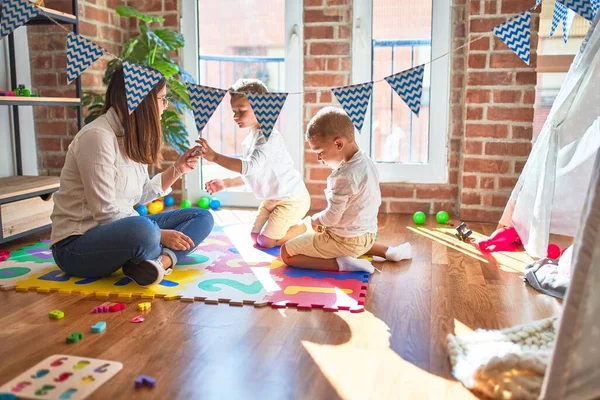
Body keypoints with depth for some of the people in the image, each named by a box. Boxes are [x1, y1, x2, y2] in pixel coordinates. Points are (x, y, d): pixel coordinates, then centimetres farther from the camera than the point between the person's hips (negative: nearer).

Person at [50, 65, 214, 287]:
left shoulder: (133, 137, 9)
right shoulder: (97, 136, -18)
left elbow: (141, 195, 14)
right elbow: (104, 212, -22)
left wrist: (177, 169, 6)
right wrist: (159, 235, -22)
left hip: (121, 231, 10)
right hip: (77, 244, -9)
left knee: (201, 217, 1)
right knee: (143, 230, -42)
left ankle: (162, 259, -26)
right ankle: (165, 256, -10)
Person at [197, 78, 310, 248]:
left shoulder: (269, 136, -25)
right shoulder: (250, 139, 5)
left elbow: (250, 167, -40)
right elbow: (249, 175, 13)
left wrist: (215, 157, -42)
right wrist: (225, 183, 3)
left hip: (292, 198, -9)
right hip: (271, 199, 9)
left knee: (266, 241, -6)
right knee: (255, 236, 15)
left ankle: (306, 227, 11)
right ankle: (295, 225, 26)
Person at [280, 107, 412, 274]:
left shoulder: (344, 177, -27)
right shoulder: (368, 162, 0)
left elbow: (332, 217, -23)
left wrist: (316, 219, 0)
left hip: (345, 241, -8)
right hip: (367, 236, 9)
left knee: (286, 253, -5)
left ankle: (340, 264, -15)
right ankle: (387, 251, 22)